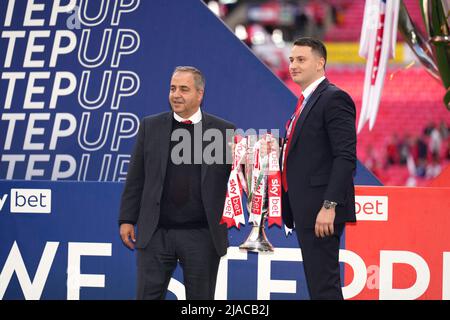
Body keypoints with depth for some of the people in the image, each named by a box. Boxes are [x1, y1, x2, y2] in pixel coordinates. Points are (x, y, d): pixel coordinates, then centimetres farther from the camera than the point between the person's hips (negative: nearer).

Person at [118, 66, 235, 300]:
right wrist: (127, 219, 4)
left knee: (201, 298, 7)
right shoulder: (150, 127, 7)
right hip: (156, 233, 1)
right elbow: (136, 178, 8)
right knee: (148, 296, 0)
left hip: (202, 235, -1)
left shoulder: (223, 131, 2)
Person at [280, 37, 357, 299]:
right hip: (305, 209, 10)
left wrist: (329, 206, -24)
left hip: (321, 209, -10)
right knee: (318, 282, 12)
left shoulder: (334, 98, -11)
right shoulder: (306, 101, 19)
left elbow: (346, 157, -19)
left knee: (323, 285, -11)